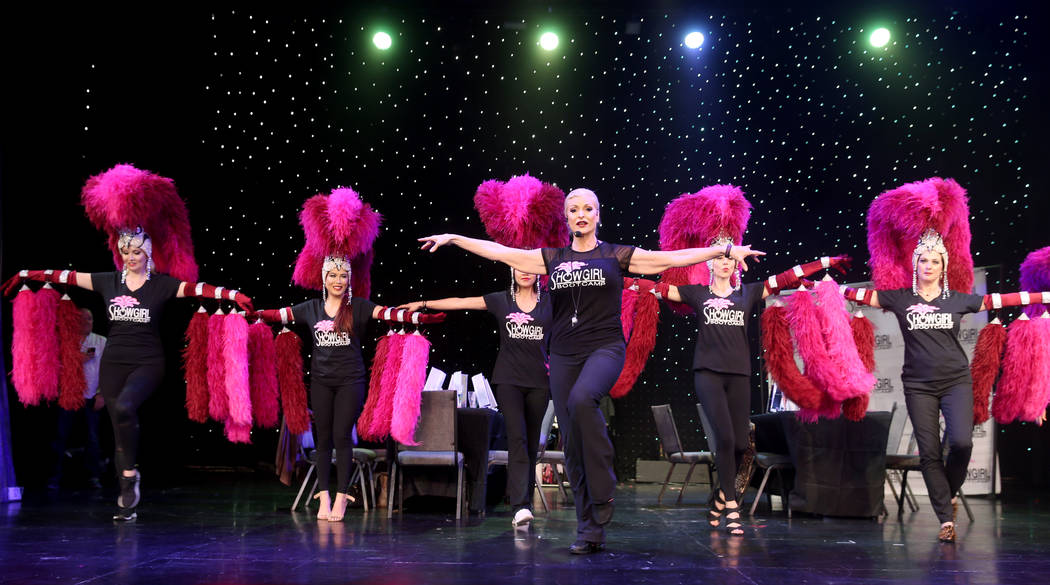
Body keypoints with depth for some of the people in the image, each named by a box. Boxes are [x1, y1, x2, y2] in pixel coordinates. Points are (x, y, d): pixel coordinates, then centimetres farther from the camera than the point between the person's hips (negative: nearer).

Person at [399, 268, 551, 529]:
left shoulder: (549, 303, 7)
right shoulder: (501, 300, 7)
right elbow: (459, 302, 10)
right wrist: (423, 304, 11)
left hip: (539, 382, 2)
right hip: (508, 379, -2)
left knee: (531, 443, 5)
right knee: (517, 437, -16)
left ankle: (524, 502, 14)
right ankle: (520, 507, -23)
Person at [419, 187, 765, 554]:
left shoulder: (616, 256, 5)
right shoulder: (552, 259, 12)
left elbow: (673, 258, 1)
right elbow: (499, 251, 11)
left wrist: (727, 250, -5)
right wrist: (453, 238, 9)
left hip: (604, 348, -4)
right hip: (564, 355, 4)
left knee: (581, 399, -35)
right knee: (573, 445, 2)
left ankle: (603, 493, -22)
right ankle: (590, 531, 10)